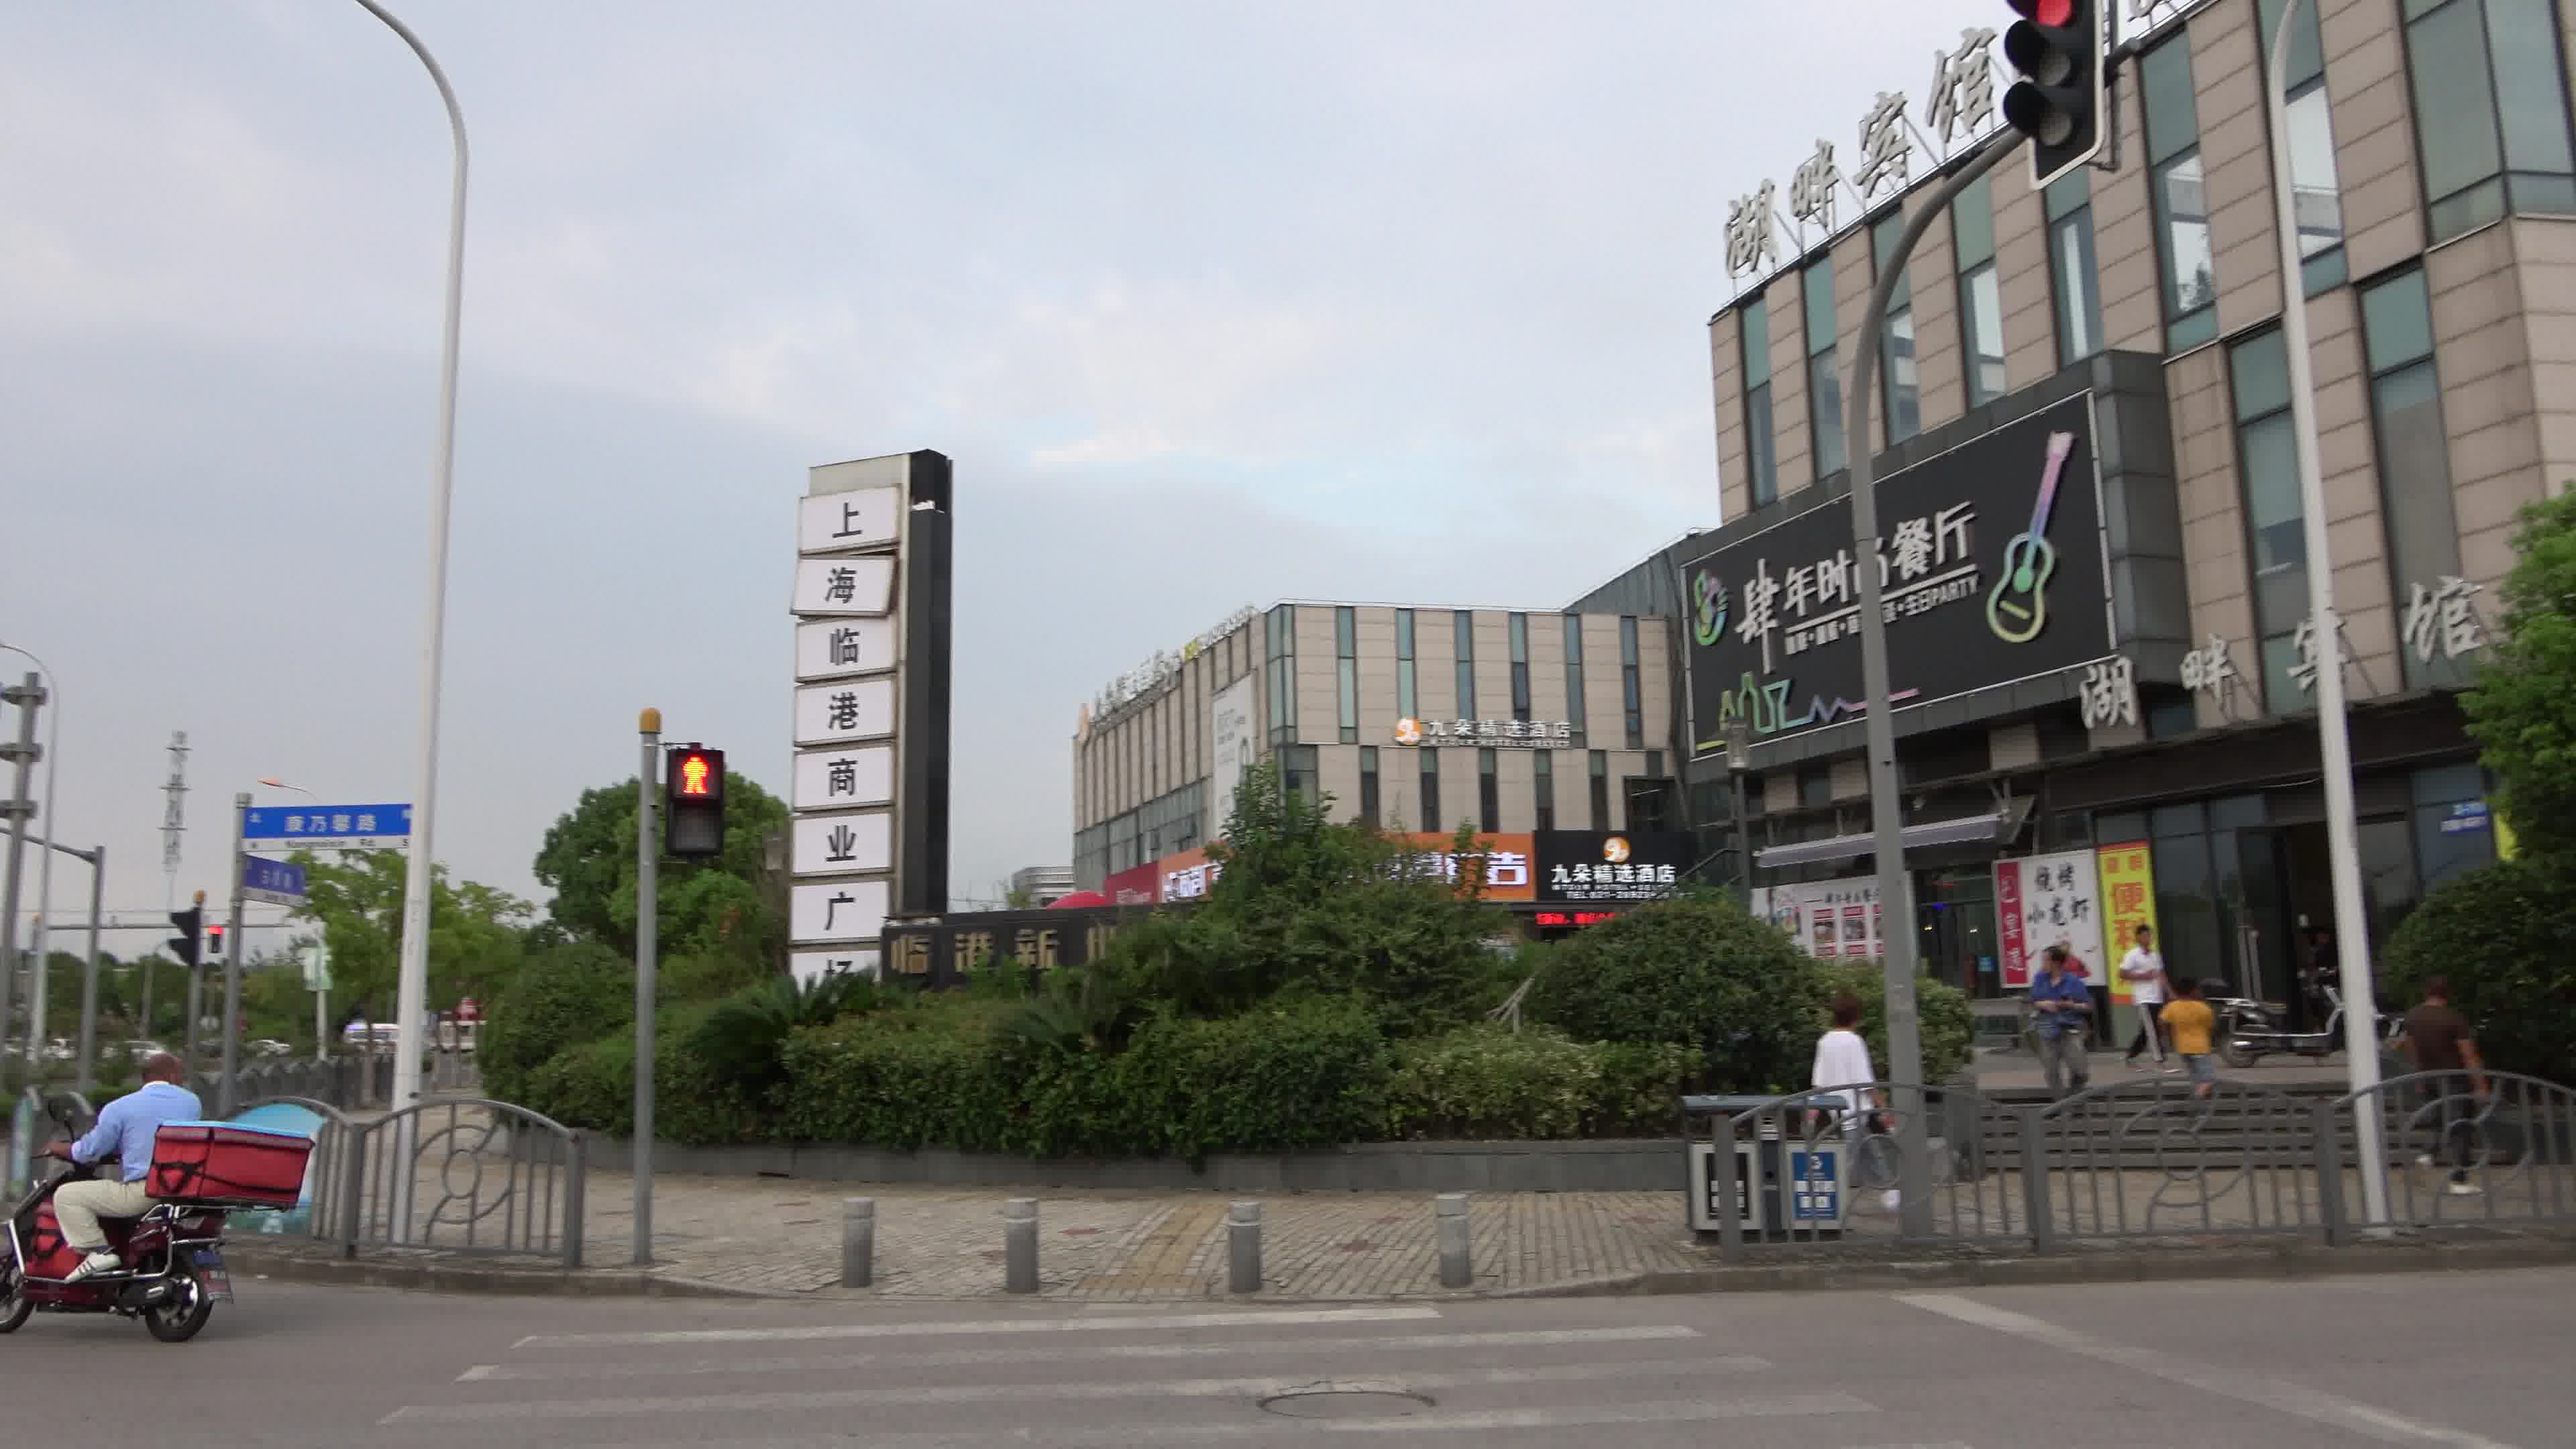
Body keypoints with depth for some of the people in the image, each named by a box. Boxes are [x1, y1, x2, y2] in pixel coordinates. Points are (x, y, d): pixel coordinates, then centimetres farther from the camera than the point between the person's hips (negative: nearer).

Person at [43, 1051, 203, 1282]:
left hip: (142, 1193, -5)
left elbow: (89, 1152, 2)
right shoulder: (193, 1102, 12)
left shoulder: (120, 1108, -2)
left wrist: (58, 1148, 24)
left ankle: (98, 1251, -8)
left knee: (66, 1195, 5)